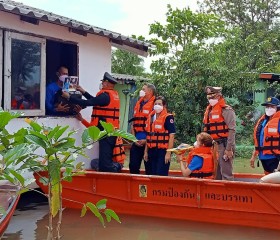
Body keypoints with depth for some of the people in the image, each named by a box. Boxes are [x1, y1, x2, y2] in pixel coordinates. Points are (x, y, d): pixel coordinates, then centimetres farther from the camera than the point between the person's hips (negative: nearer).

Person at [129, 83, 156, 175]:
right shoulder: (138, 105, 15)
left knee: (149, 167, 2)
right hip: (136, 142, 7)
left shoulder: (154, 105, -8)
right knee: (133, 165, 9)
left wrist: (146, 140, -13)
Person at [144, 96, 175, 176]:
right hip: (152, 151, 7)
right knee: (152, 174, 12)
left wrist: (168, 153, -17)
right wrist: (146, 151, 15)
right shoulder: (150, 117, 12)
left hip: (163, 151, -7)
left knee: (161, 175, -8)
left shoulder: (168, 118, -8)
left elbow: (171, 136, -12)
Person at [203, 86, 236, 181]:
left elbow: (232, 130, -15)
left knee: (226, 173, -6)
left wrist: (229, 149, -19)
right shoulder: (209, 110, 15)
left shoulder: (226, 110, -9)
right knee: (215, 174, 15)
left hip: (223, 145, -8)